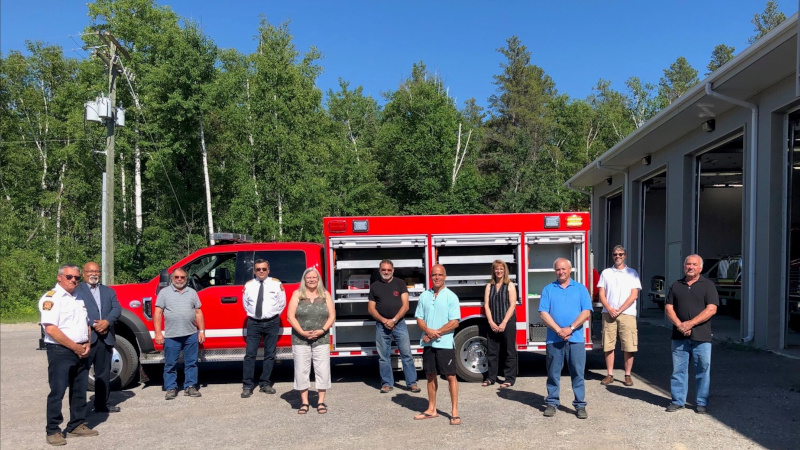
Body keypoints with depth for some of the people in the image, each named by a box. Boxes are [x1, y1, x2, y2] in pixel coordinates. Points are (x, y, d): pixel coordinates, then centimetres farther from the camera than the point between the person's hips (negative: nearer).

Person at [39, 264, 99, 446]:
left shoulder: (79, 298, 14)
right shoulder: (51, 298, -11)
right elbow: (51, 329, -19)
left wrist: (87, 344, 2)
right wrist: (75, 347, -16)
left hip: (81, 352, 7)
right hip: (60, 351, -7)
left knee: (80, 391, 12)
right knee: (57, 392, -2)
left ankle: (77, 426, 21)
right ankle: (53, 431, 8)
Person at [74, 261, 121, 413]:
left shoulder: (108, 291, 17)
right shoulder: (77, 291, 1)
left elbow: (117, 308, 5)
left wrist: (107, 322, -12)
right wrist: (93, 325, -16)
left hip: (105, 337, 5)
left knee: (103, 373, 12)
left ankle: (103, 404, 20)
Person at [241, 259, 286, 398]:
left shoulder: (277, 284, -2)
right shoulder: (248, 285, 1)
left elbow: (281, 303, 6)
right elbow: (245, 304, 14)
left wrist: (274, 315, 6)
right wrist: (252, 314, 10)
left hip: (271, 322, 0)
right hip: (254, 323, 0)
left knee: (270, 354, 6)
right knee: (250, 354, -5)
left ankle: (265, 384, 17)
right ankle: (247, 386, 2)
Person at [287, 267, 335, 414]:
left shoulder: (325, 294, 8)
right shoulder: (297, 294, 4)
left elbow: (332, 316, 3)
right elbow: (290, 316, -2)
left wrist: (322, 330, -12)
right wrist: (302, 332, -13)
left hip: (321, 340, 1)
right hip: (300, 340, 0)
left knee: (322, 370, 0)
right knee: (302, 371, 2)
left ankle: (321, 401, 11)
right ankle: (304, 402, 12)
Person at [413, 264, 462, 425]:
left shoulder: (451, 297, -4)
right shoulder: (424, 296, 9)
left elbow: (454, 322, -10)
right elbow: (419, 319, 7)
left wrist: (436, 333, -14)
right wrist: (428, 331, -12)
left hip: (445, 343, -4)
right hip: (428, 343, 5)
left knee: (450, 376, -2)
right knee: (430, 376, 12)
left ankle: (455, 412, 5)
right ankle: (431, 409, 23)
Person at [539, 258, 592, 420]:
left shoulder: (580, 289, 8)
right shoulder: (548, 289, 8)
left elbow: (586, 312, -1)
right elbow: (543, 313, -1)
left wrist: (571, 328, -12)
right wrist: (558, 330, -12)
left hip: (576, 338, 0)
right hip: (554, 338, 1)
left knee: (578, 373, 3)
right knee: (553, 373, 7)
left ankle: (580, 405, 12)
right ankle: (552, 403, 17)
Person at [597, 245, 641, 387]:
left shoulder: (632, 273, 7)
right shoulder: (606, 273, 12)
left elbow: (634, 295, -1)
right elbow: (601, 294, 7)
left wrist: (620, 310, -10)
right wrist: (610, 309, -9)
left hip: (627, 313, -1)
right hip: (608, 313, 2)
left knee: (628, 347, -2)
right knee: (608, 346, 3)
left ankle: (628, 375, 9)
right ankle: (610, 375, 11)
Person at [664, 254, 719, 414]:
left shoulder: (708, 285, 3)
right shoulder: (676, 285, 12)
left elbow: (711, 309, -7)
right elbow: (668, 308, 7)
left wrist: (691, 323, -15)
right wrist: (679, 325, -10)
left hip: (701, 336, -3)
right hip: (679, 336, 3)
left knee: (702, 370, 4)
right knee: (678, 369, 6)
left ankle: (701, 403, 16)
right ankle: (678, 400, 15)